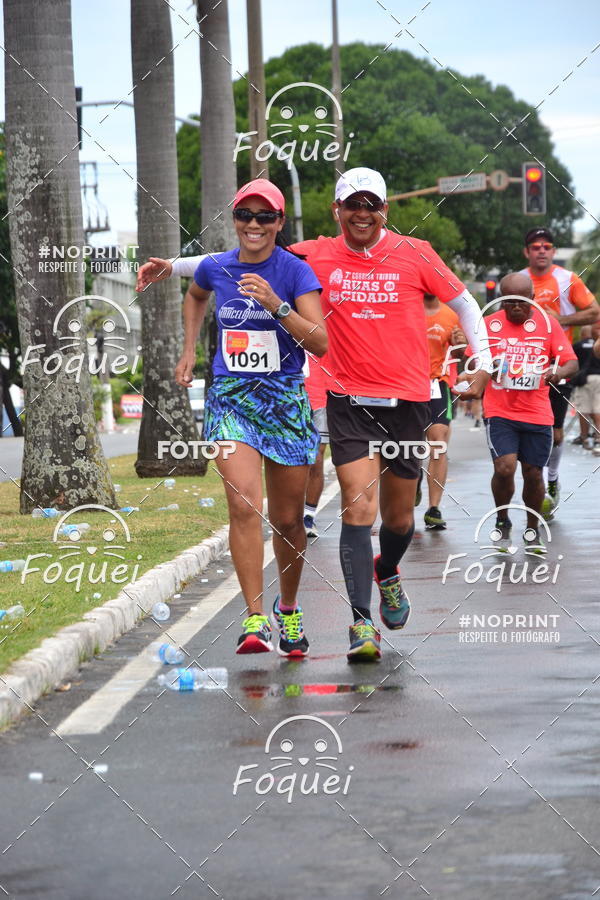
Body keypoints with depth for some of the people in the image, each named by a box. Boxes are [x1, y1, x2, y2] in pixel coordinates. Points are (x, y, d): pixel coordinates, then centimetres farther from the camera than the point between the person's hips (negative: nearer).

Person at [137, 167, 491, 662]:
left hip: (407, 400, 1)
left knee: (399, 517, 10)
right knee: (358, 507, -13)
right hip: (349, 402, -1)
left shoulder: (414, 254, 1)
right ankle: (363, 623, -11)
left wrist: (482, 363, 2)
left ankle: (387, 574, 44)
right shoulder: (318, 257, 2)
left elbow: (463, 302, 11)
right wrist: (174, 266, 4)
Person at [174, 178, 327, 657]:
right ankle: (255, 620, -22)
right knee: (244, 505, -19)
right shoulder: (215, 268, 4)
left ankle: (288, 609, 31)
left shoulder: (296, 271, -6)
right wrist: (189, 349, 20)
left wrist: (275, 303, -25)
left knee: (287, 519, 7)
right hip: (230, 399, 1)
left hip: (285, 398, -1)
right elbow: (195, 296, 30)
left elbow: (320, 342, -15)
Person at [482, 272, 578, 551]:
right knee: (504, 468, -16)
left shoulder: (548, 323, 2)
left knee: (533, 473, 6)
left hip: (537, 413, 1)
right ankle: (502, 522, 10)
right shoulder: (490, 324, 3)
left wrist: (557, 373, -23)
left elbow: (571, 362, 0)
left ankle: (533, 530, 28)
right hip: (499, 411, -1)